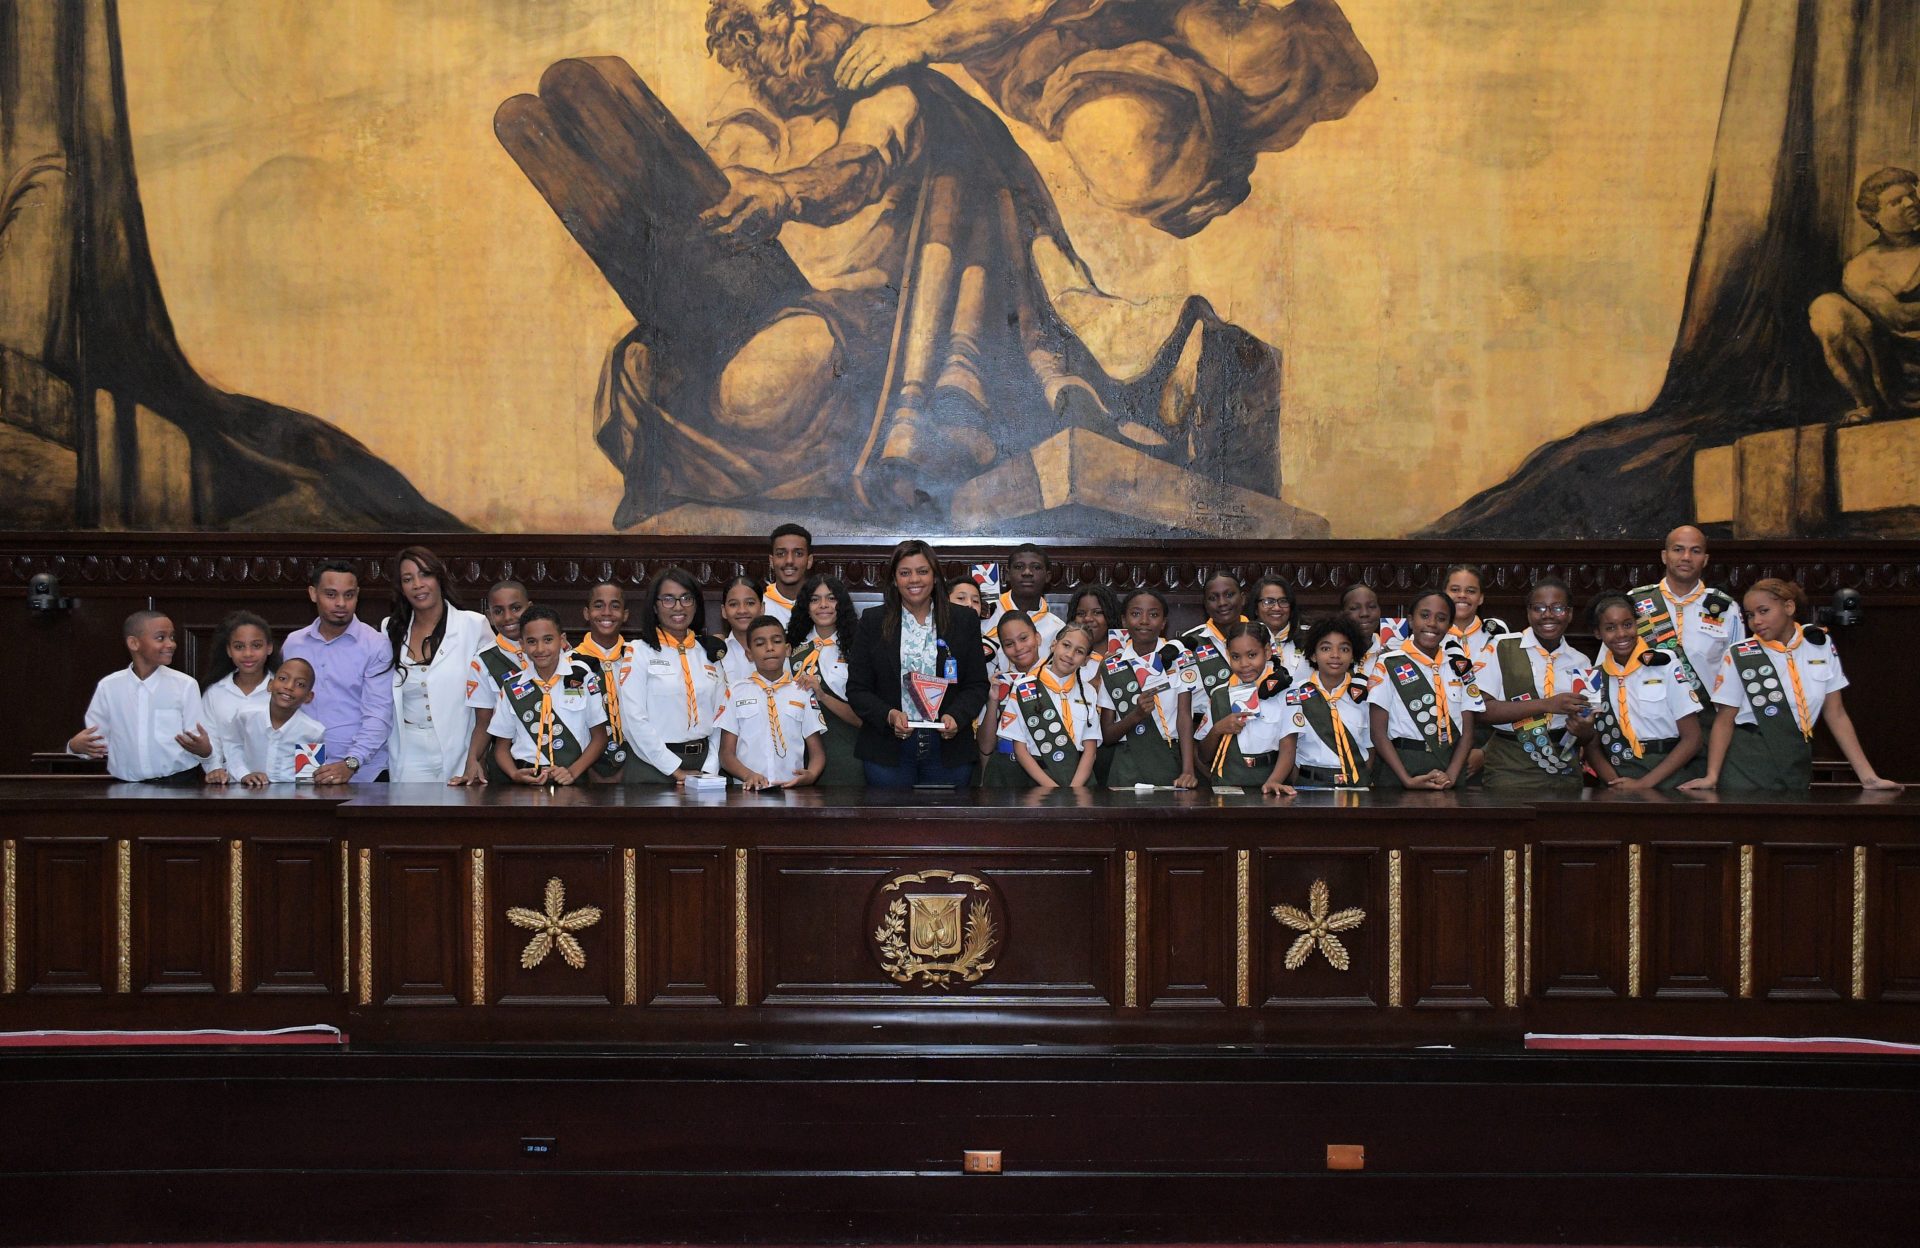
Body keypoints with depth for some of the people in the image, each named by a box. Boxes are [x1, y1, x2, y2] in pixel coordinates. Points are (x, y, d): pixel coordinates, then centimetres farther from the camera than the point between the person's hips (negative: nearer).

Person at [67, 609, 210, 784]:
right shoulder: (108, 686, 8)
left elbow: (199, 744, 1)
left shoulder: (185, 685, 3)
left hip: (179, 785, -2)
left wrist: (204, 749, -19)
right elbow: (96, 741, 14)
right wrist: (76, 745, -6)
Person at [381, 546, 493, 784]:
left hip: (459, 754, -2)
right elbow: (384, 697, 15)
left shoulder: (473, 625, -4)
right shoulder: (391, 629, 6)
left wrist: (475, 761, -10)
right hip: (409, 761, 3)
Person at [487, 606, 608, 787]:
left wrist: (573, 771, -7)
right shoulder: (512, 688, 8)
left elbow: (599, 737, 7)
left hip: (573, 781, -1)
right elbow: (502, 746, 14)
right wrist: (515, 775, -5)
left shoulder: (582, 677, 3)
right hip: (527, 780, 1)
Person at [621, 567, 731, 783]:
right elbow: (634, 719, -10)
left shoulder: (710, 652, 11)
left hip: (704, 767, 4)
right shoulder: (639, 652, -2)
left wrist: (709, 771, -5)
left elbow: (720, 716, 7)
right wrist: (676, 771, -12)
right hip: (654, 769, -3)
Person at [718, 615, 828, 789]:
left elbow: (817, 752, 13)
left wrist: (811, 775, -11)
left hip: (793, 790, 1)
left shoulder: (803, 693, 14)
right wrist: (748, 775, -12)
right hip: (747, 793, -1)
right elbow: (727, 753, 9)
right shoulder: (736, 692, 12)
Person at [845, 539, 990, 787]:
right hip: (888, 750, 0)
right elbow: (857, 689, 2)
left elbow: (977, 685, 6)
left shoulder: (964, 620, 6)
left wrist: (955, 716, -14)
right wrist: (889, 716, -15)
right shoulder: (873, 621, 5)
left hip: (947, 745, 1)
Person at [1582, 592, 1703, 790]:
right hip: (1621, 777, 2)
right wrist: (1617, 784, -9)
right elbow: (1593, 747, 10)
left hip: (1669, 773, -2)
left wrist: (1643, 784, -10)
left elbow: (1692, 739, -1)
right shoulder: (1596, 679, 9)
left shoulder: (1665, 666, 1)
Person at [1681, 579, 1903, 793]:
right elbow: (1725, 720, -5)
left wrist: (1868, 776, 1)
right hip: (1748, 768, -3)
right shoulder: (1739, 657, -5)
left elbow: (1836, 714, 5)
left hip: (1797, 767, 3)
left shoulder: (1820, 644, 3)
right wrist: (1712, 776, -17)